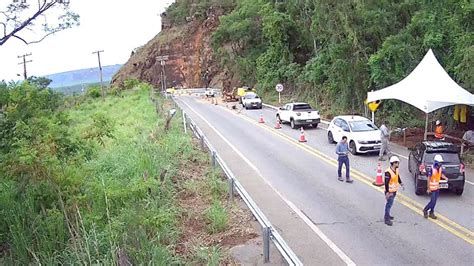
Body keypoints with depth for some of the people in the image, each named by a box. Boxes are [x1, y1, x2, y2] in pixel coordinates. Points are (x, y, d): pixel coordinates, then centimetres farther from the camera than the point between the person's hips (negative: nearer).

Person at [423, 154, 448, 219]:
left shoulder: (440, 168, 0)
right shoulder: (432, 169, -21)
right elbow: (428, 179, -17)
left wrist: (445, 178, -2)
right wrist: (428, 188, -16)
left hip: (437, 187, 7)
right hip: (432, 187, -7)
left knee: (434, 201, 11)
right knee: (433, 201, -5)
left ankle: (431, 213, 22)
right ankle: (425, 210, 15)